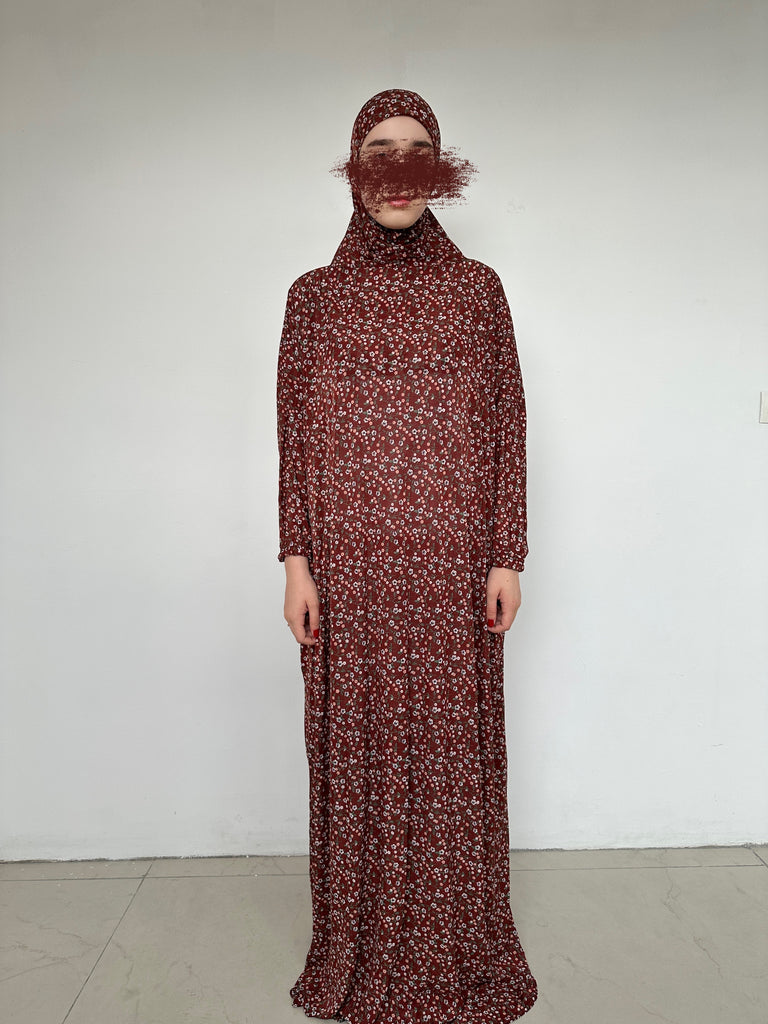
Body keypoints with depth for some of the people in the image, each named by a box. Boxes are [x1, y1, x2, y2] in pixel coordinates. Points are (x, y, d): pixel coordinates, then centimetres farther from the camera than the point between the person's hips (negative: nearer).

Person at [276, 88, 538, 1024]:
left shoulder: (477, 289, 8)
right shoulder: (315, 295, 8)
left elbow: (507, 425, 5)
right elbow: (294, 437, 5)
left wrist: (507, 558, -2)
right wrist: (297, 563, -2)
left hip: (452, 568, 0)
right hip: (351, 570, 0)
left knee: (454, 752, 8)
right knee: (358, 753, 9)